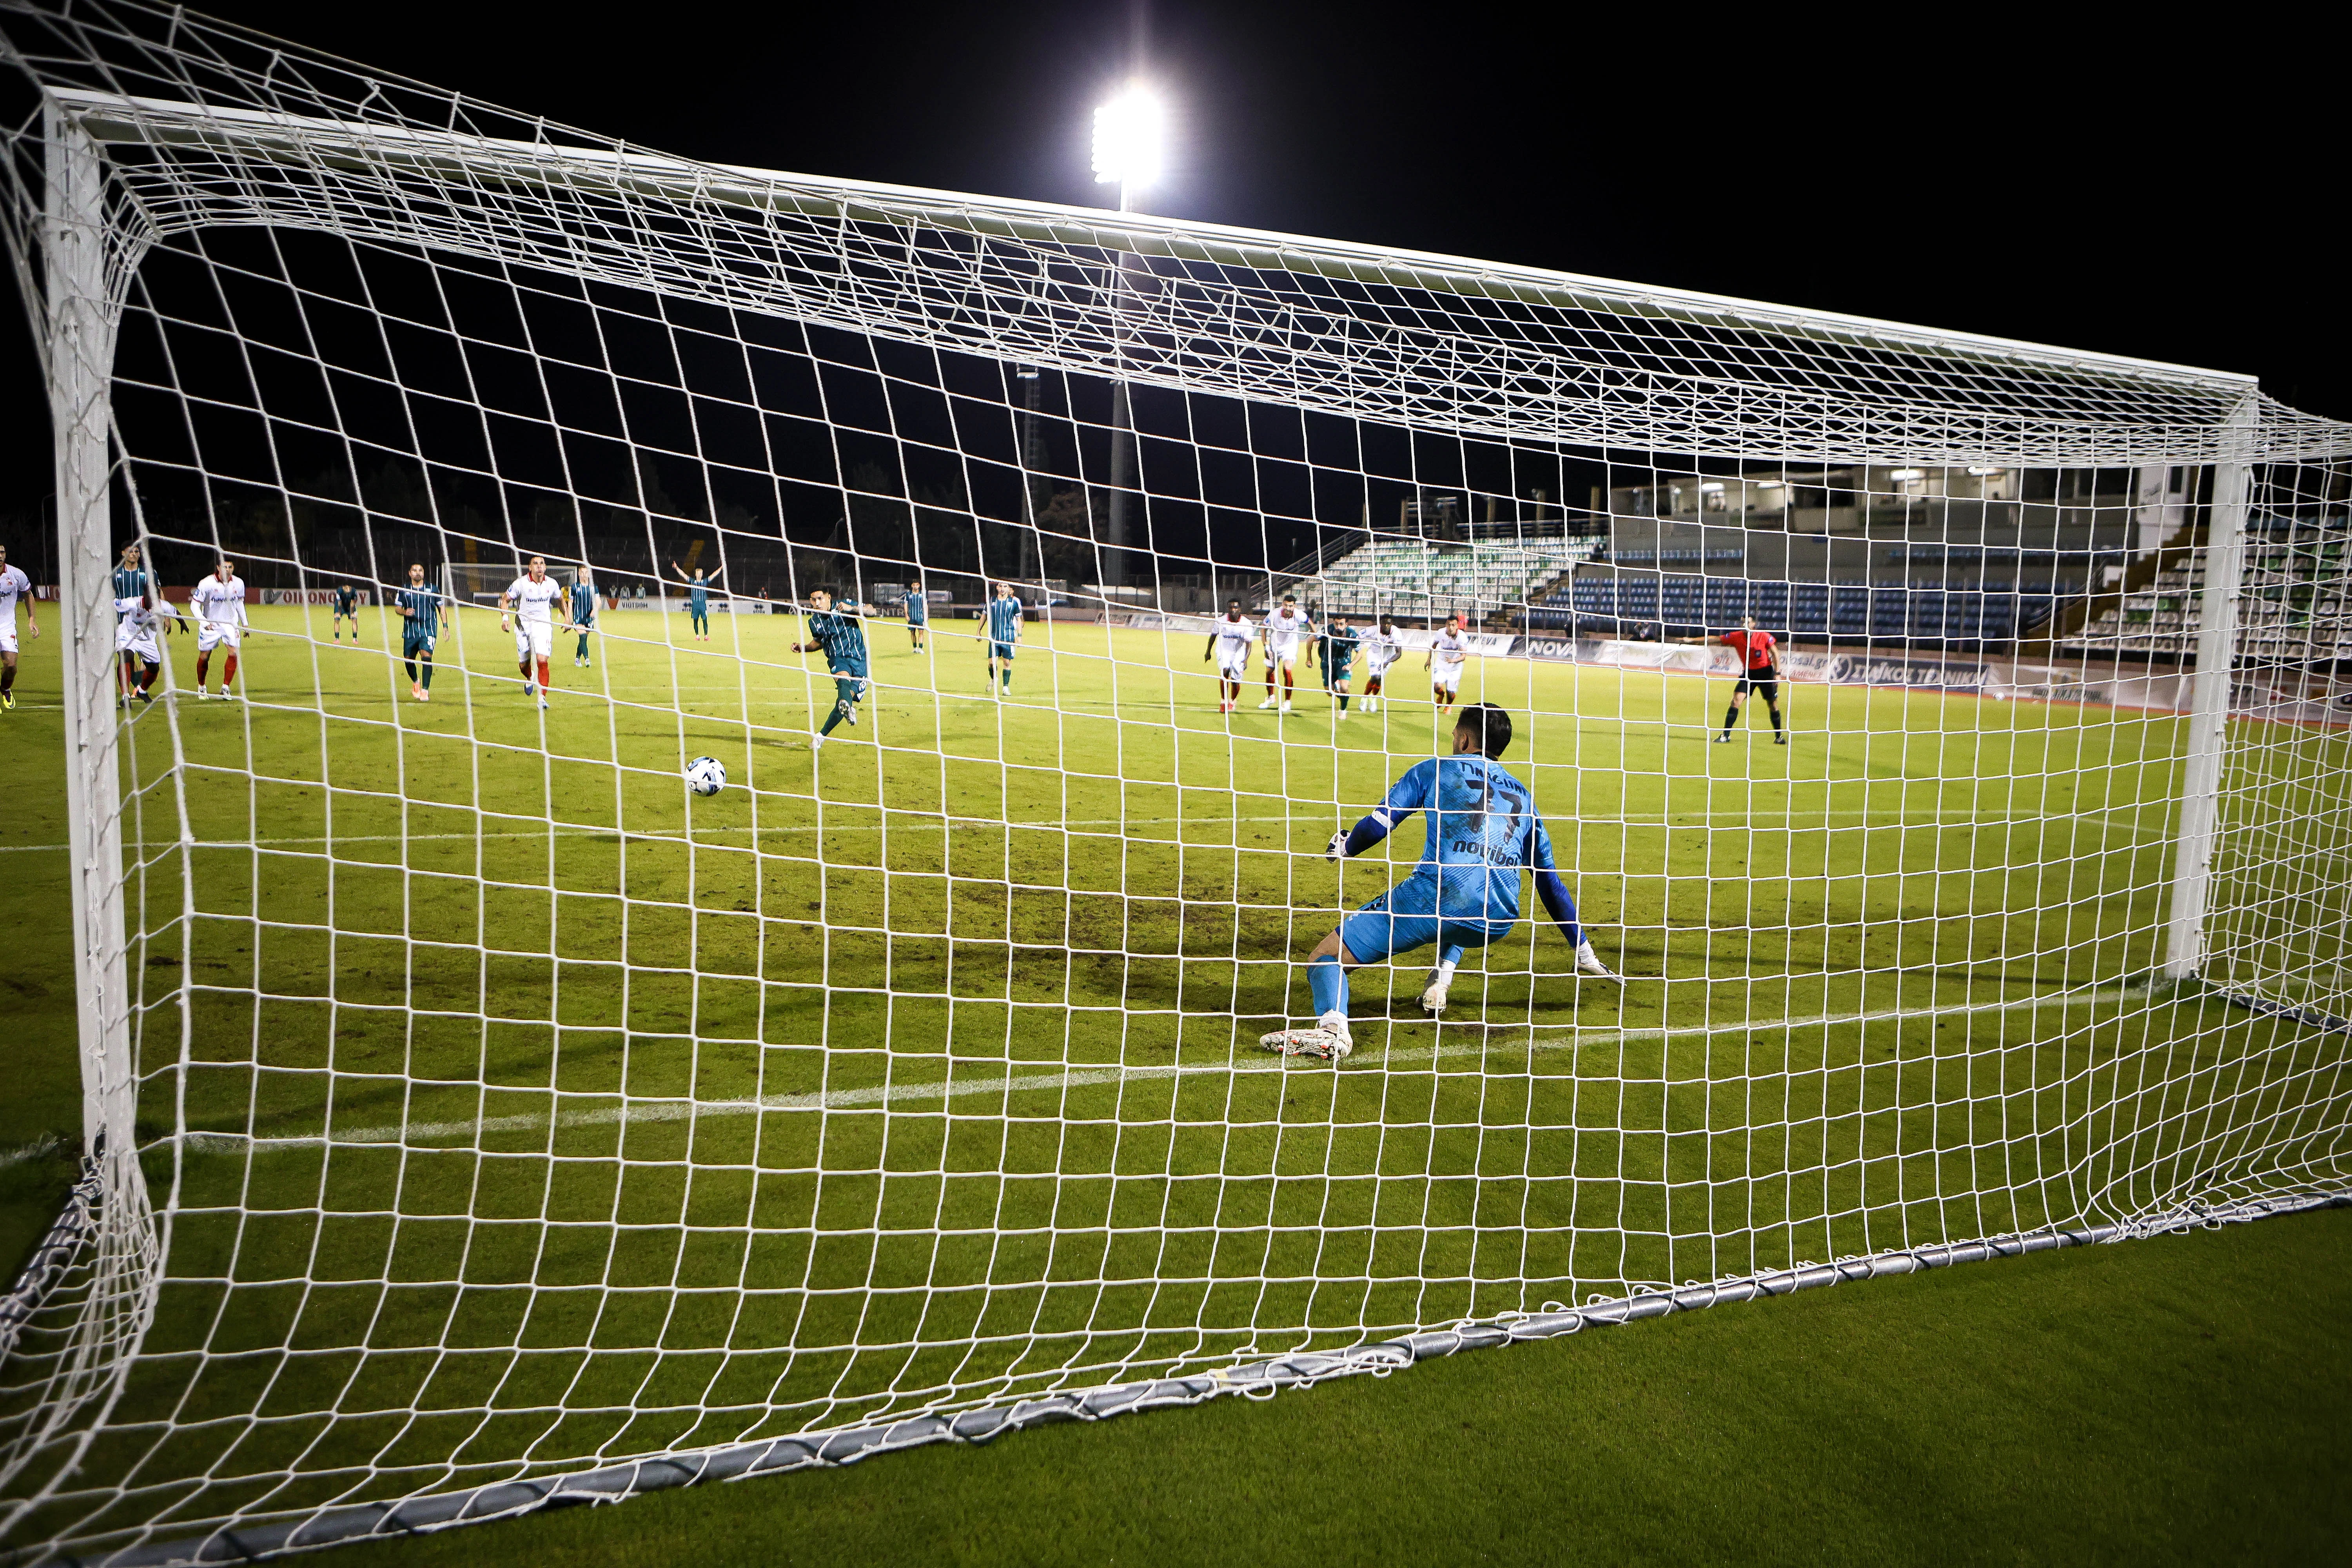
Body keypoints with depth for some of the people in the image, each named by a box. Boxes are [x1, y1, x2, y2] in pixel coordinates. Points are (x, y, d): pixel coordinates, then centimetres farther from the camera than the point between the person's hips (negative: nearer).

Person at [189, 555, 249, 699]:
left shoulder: (239, 583, -4)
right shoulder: (207, 583, -16)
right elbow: (195, 605, -12)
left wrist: (245, 623, 15)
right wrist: (203, 622, -27)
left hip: (231, 623, 2)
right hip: (210, 624, -2)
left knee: (233, 653, -14)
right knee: (204, 657, 3)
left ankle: (226, 688, -3)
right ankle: (201, 687, 25)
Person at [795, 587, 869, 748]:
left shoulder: (844, 605, -3)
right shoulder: (814, 621, 8)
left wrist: (851, 608, -28)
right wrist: (803, 648, 8)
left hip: (859, 659, -1)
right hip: (837, 659, 1)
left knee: (849, 696, -10)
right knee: (843, 678, -35)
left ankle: (822, 735, 3)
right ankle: (848, 708, -66)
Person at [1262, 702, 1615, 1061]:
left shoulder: (1435, 770, 15)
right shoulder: (1524, 796, 27)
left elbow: (1376, 826, 9)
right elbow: (1551, 881, 28)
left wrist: (1344, 847, 31)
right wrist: (1584, 952, 35)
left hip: (1436, 896, -5)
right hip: (1497, 925, 5)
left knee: (1324, 958, 2)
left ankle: (1332, 1025, -30)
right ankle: (1441, 981, 18)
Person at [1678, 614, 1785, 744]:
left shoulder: (1764, 637, -13)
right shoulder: (1736, 637, -8)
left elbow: (1775, 653, -4)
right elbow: (1715, 639, -7)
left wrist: (1777, 674, -10)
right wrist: (1691, 640, -14)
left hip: (1766, 672, -2)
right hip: (1748, 673, 2)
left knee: (1773, 704, 4)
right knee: (1737, 700, -14)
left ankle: (1779, 737, 20)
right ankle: (1726, 736, -11)